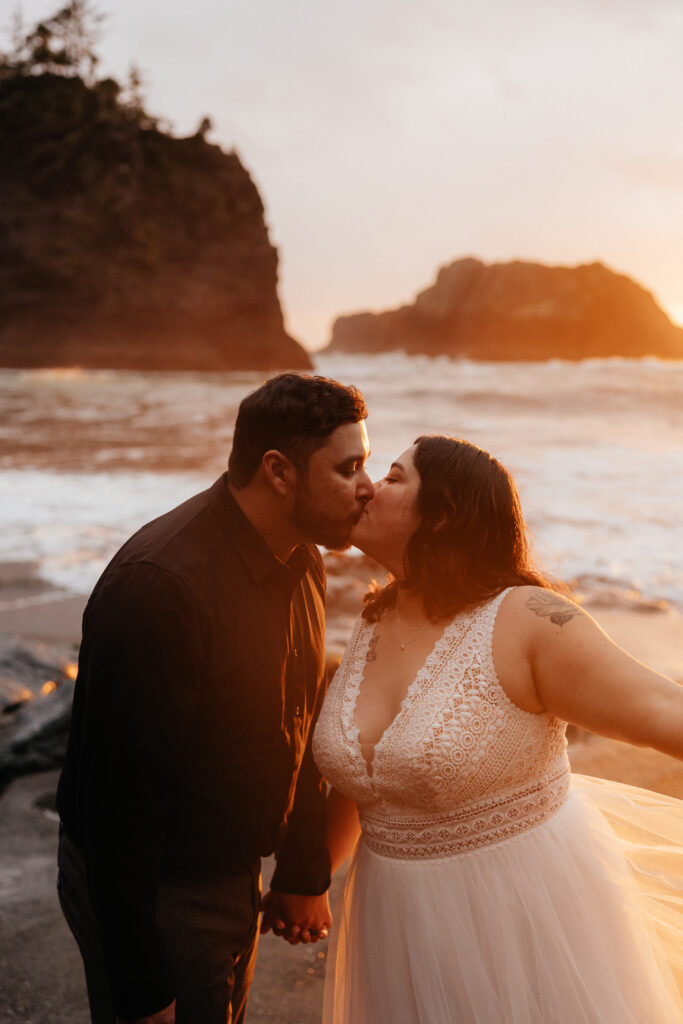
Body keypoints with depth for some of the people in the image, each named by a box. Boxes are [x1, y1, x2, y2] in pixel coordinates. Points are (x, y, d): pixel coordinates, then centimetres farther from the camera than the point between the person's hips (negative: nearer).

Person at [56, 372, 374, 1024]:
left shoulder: (303, 564, -2)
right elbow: (122, 798, -27)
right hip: (152, 894, -8)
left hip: (235, 875, 8)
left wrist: (303, 873, 15)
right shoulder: (157, 586, -30)